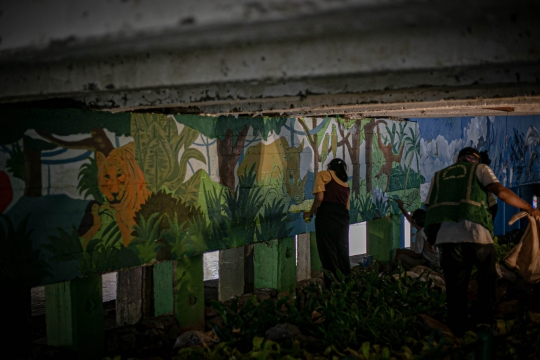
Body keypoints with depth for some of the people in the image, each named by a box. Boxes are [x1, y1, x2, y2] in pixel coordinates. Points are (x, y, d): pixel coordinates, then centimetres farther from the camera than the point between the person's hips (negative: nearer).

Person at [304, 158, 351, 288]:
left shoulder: (324, 174, 10)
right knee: (342, 253, 9)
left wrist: (310, 213, 9)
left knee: (328, 253, -3)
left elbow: (319, 198, -5)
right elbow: (346, 205, 19)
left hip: (327, 215, -6)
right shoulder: (345, 184, 27)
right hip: (343, 217, 6)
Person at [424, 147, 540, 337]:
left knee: (455, 287, 9)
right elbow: (501, 192, 0)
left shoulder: (439, 176, 25)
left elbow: (429, 208, 17)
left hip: (446, 236, 3)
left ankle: (458, 332, 9)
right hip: (475, 233, -3)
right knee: (487, 279, 16)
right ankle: (482, 323, 9)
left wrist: (432, 236, 26)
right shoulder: (479, 169, 15)